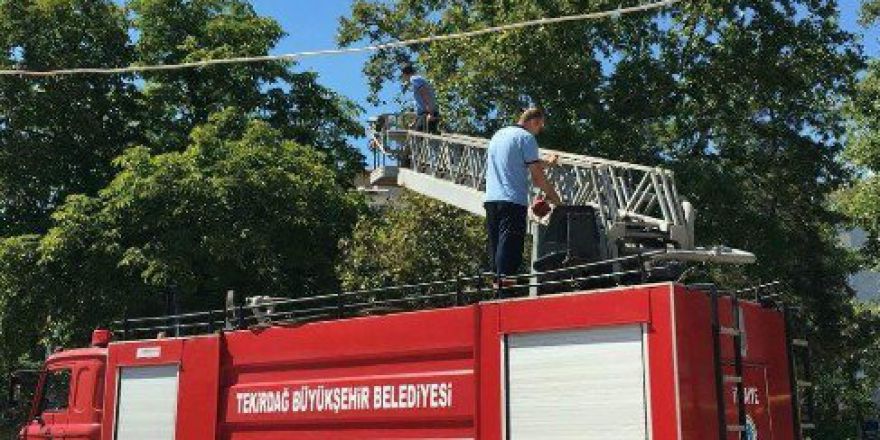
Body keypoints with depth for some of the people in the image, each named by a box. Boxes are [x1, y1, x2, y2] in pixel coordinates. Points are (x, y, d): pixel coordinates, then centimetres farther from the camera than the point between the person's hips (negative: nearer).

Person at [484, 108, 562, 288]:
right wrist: (556, 198, 2)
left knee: (495, 245, 10)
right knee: (510, 246, -9)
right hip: (513, 200, -7)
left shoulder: (499, 135, 20)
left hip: (491, 199, 7)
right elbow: (537, 177, -7)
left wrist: (546, 162, 37)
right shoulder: (526, 138, -3)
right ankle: (504, 280, -15)